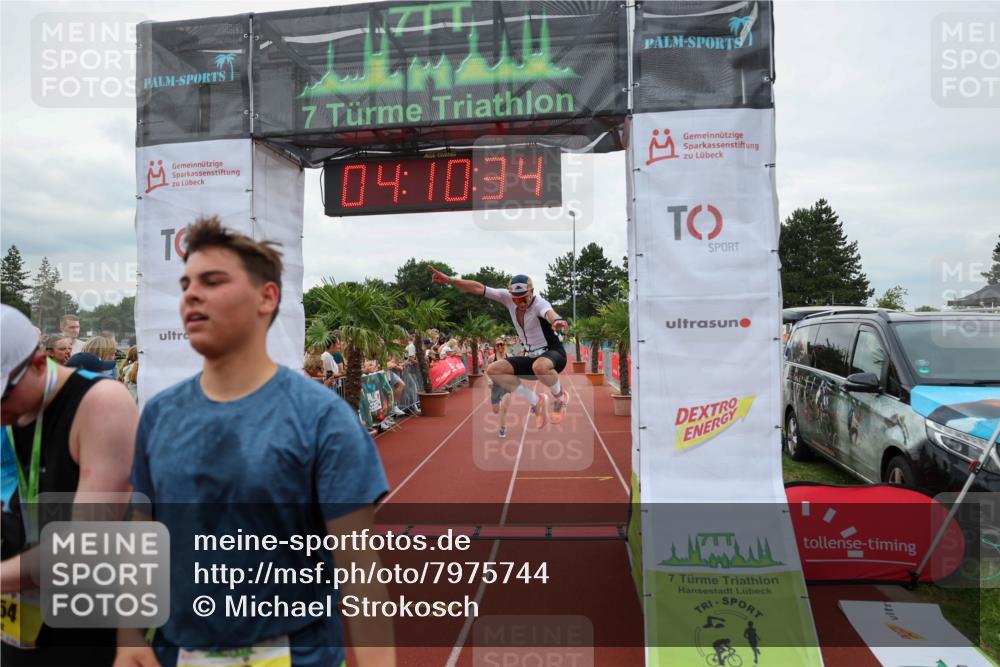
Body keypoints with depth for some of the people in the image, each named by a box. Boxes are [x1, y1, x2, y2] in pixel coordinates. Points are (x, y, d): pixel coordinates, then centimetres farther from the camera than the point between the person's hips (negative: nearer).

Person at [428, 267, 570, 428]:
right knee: (492, 370, -12)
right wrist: (449, 280, -22)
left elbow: (549, 312, -46)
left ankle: (559, 396, -6)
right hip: (531, 357, 6)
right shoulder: (508, 297, -7)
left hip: (554, 354, -6)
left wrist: (556, 320, -70)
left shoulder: (539, 303, -22)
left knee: (540, 366, -42)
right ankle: (537, 401, 0)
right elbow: (479, 288, -11)